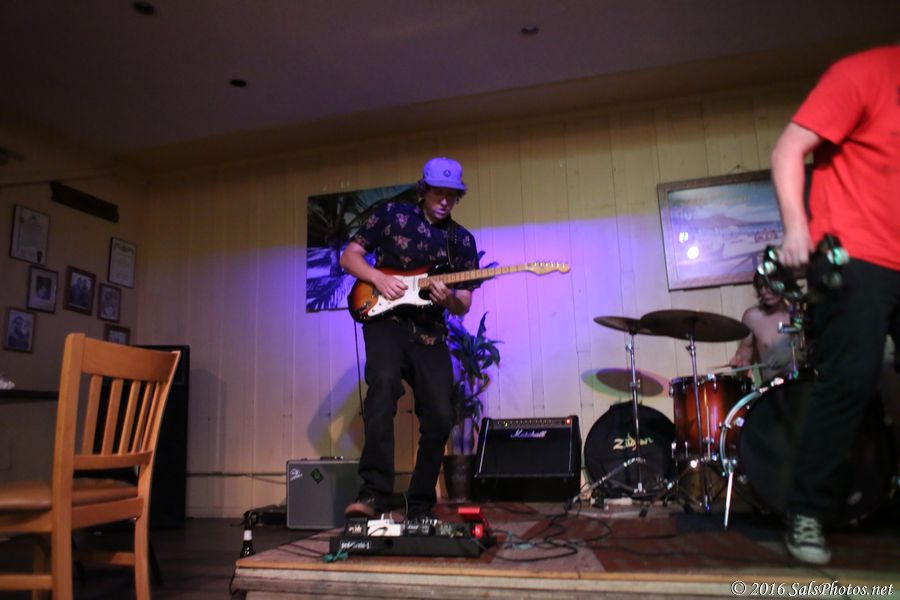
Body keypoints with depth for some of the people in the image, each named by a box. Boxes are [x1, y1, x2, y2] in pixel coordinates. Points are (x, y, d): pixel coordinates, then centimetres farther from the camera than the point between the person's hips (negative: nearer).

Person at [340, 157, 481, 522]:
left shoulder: (463, 241, 11)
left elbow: (464, 305, 10)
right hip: (386, 318, -3)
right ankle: (374, 491, -31)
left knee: (440, 417, -7)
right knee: (384, 382, -33)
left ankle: (420, 505, 11)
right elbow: (349, 256, 6)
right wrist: (378, 279, -13)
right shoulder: (391, 215, 6)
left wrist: (448, 299, -15)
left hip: (429, 332, 3)